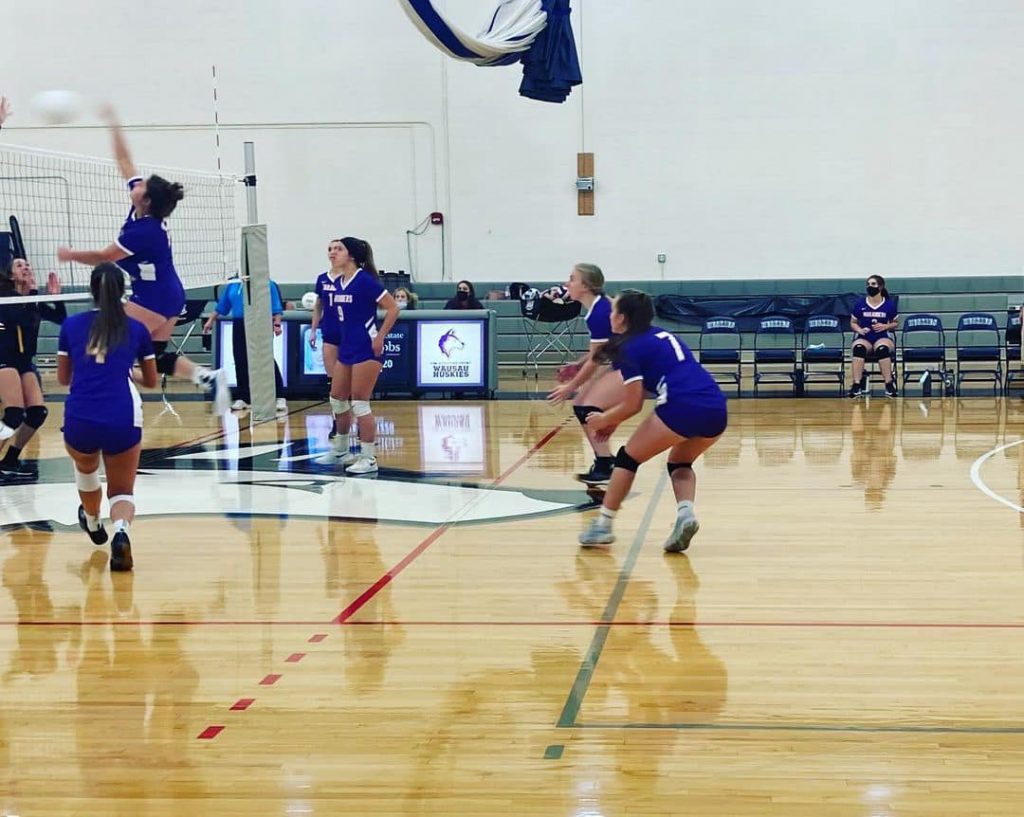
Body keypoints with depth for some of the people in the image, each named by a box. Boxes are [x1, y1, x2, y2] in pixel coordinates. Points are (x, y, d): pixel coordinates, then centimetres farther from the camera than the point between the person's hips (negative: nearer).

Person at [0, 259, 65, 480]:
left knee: (38, 412, 0)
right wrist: (32, 291, -20)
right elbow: (23, 319, -24)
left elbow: (61, 319, 5)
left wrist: (55, 295, -7)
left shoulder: (35, 303, 13)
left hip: (24, 361, 7)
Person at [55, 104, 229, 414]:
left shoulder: (144, 230, -22)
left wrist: (70, 255, 3)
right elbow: (125, 161, 8)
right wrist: (112, 123, 11)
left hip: (154, 298, -10)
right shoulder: (143, 212, 1)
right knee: (157, 357, 11)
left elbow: (104, 257, -12)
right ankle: (210, 377, 3)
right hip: (169, 296, 10)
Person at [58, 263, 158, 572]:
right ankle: (121, 531, -19)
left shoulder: (71, 325, 7)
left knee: (85, 467, 34)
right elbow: (151, 381, 19)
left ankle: (93, 523, 57)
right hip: (123, 420, -1)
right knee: (122, 490, 13)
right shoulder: (136, 329, 7)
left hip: (80, 421, 1)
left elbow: (63, 378, 16)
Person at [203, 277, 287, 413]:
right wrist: (210, 321, 21)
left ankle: (280, 398, -6)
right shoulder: (232, 285, 13)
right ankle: (242, 398, 16)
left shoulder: (267, 284, -1)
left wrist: (277, 324, -14)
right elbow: (221, 306, 22)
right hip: (239, 326, 5)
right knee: (241, 362, 5)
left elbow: (276, 308, -4)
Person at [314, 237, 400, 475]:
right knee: (337, 400, 15)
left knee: (359, 404, -7)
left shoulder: (365, 280, -14)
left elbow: (393, 308, -15)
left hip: (366, 349, -9)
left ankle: (369, 459, 1)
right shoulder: (338, 283, 9)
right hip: (346, 348, 9)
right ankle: (339, 451, 31)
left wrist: (380, 338, -16)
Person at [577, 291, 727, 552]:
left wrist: (603, 420, 18)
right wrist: (614, 418, 34)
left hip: (682, 408, -7)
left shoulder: (630, 348, 4)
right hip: (717, 411, 7)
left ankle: (603, 525, 16)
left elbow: (633, 404, 1)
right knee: (680, 463, 28)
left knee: (629, 457, 13)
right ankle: (685, 513, 2)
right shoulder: (663, 336, 27)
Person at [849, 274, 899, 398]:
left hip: (883, 337, -1)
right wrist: (859, 329, -8)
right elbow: (853, 323, 13)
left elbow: (896, 323, 13)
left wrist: (886, 326, -7)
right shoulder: (860, 304, 4)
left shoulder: (889, 304, 2)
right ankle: (857, 385, -39)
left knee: (882, 349, -38)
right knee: (858, 348, -36)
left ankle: (889, 384, -32)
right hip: (864, 338, 1)